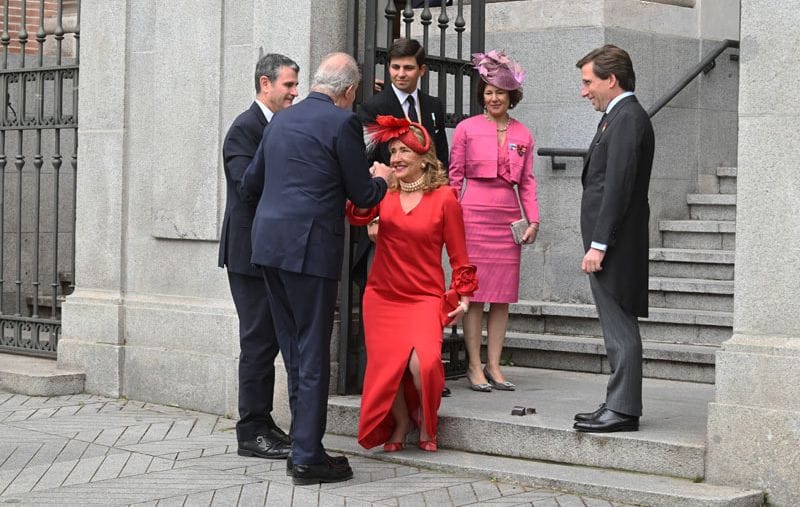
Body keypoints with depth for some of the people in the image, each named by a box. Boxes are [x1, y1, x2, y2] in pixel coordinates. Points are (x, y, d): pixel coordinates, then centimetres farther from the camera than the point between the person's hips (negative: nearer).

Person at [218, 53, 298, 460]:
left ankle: (263, 423, 21)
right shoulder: (244, 129, -12)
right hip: (250, 252, -9)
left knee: (269, 338, 13)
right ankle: (252, 431, 0)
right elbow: (248, 184, -24)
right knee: (259, 339, -6)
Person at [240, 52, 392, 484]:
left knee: (294, 350, 14)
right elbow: (363, 196, -4)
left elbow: (250, 184, 21)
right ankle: (308, 457, 0)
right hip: (310, 247, -7)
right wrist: (381, 178, 18)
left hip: (268, 242, 7)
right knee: (313, 352, -2)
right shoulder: (342, 122, -7)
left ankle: (304, 447, 19)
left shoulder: (281, 120, 14)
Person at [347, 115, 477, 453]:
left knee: (423, 363, -23)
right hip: (383, 297, 3)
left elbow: (458, 254, 4)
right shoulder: (385, 191, 6)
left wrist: (463, 294, 2)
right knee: (387, 365, -8)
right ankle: (400, 422, 23)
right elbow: (357, 217, -13)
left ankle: (425, 420, 8)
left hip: (425, 298, -3)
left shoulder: (444, 198, -1)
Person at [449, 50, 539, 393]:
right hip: (474, 215, -4)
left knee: (503, 294, 4)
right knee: (474, 292, -3)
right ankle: (474, 367, 3)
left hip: (508, 219, 4)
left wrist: (534, 220, 4)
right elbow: (455, 176, 3)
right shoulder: (467, 129, 2)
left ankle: (493, 366, 10)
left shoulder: (522, 135, 12)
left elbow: (527, 181, 13)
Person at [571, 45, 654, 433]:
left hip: (614, 245, -10)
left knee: (620, 330, -6)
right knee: (618, 329, 13)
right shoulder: (619, 117, 18)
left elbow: (618, 187, -21)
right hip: (609, 242, 10)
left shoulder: (628, 119, -14)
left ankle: (622, 410, -2)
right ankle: (619, 405, 19)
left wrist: (598, 244, -22)